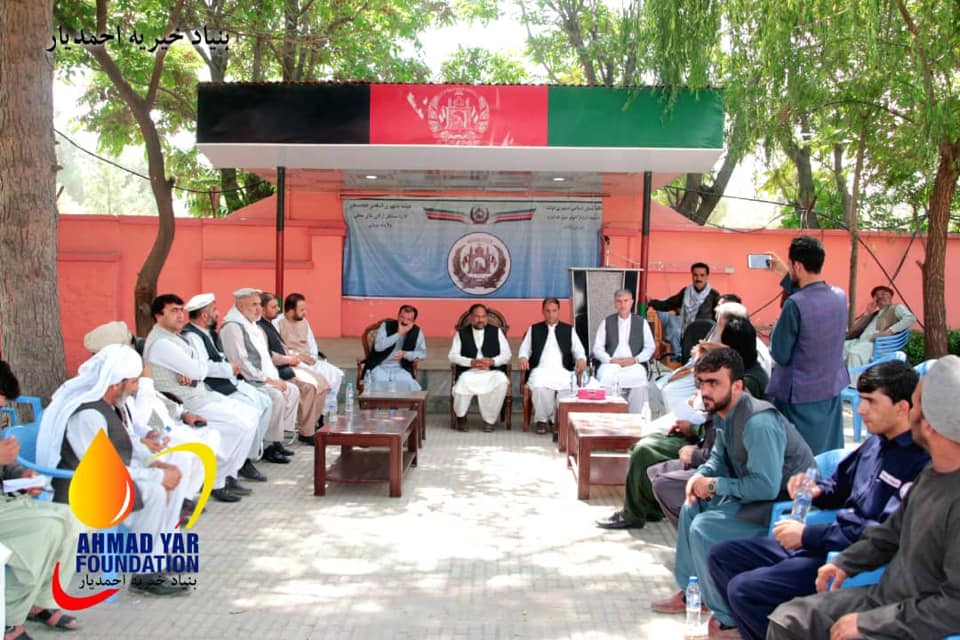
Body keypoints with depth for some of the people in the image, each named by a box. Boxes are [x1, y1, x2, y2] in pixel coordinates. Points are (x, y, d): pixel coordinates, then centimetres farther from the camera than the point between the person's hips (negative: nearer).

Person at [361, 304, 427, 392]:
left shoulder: (417, 331, 2)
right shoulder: (386, 325, -2)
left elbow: (422, 353, 7)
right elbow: (378, 346, -15)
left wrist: (405, 354, -11)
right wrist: (399, 333, -19)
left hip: (401, 369, 1)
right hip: (380, 367, -1)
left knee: (409, 384, -28)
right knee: (377, 383, -32)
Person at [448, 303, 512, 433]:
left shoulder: (496, 331, 13)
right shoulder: (461, 333, 12)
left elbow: (507, 354, 7)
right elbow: (452, 356, 3)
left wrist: (492, 361, -14)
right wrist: (471, 362, -14)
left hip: (492, 371, 1)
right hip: (469, 371, -1)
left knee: (502, 382, -33)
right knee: (463, 382, -35)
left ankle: (489, 419, -15)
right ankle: (461, 416, -6)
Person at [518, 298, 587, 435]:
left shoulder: (569, 329, 20)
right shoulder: (534, 329, 21)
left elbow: (578, 350, 14)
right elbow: (525, 349, 17)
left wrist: (581, 359, -9)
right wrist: (523, 358, -6)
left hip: (562, 371, 0)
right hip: (541, 369, 0)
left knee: (568, 387, -34)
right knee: (539, 386, -36)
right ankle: (542, 419, -12)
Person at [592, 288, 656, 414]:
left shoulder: (641, 322, 15)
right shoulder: (607, 322, 15)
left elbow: (650, 347, 11)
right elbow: (597, 348, 10)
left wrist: (635, 359, -7)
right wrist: (610, 360, -9)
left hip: (634, 364, 0)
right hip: (611, 364, 1)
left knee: (639, 379, -35)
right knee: (604, 378, -35)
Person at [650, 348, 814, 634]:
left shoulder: (758, 423, -30)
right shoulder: (723, 413, 1)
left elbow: (766, 486, -33)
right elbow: (720, 457, 18)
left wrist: (714, 485, -22)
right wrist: (701, 476, -4)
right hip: (756, 491, 10)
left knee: (704, 529, -19)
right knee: (692, 508, 13)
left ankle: (730, 618, -5)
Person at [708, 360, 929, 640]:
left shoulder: (920, 462, -19)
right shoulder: (877, 442, 10)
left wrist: (808, 535, -20)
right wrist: (817, 491, 1)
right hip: (821, 543, 10)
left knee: (743, 589, -22)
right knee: (722, 556, 7)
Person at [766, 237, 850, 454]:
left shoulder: (794, 305, -22)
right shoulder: (840, 296, -1)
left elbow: (780, 355, -16)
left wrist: (775, 331, 3)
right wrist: (784, 274, 23)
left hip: (799, 394, -6)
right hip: (832, 389, 7)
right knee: (829, 457, 16)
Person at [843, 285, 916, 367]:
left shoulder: (896, 308, 16)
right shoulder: (873, 314, 32)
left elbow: (911, 318, -7)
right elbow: (852, 332, 21)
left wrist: (889, 331, -15)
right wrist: (867, 313, 16)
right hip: (859, 341, 7)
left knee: (854, 352, -38)